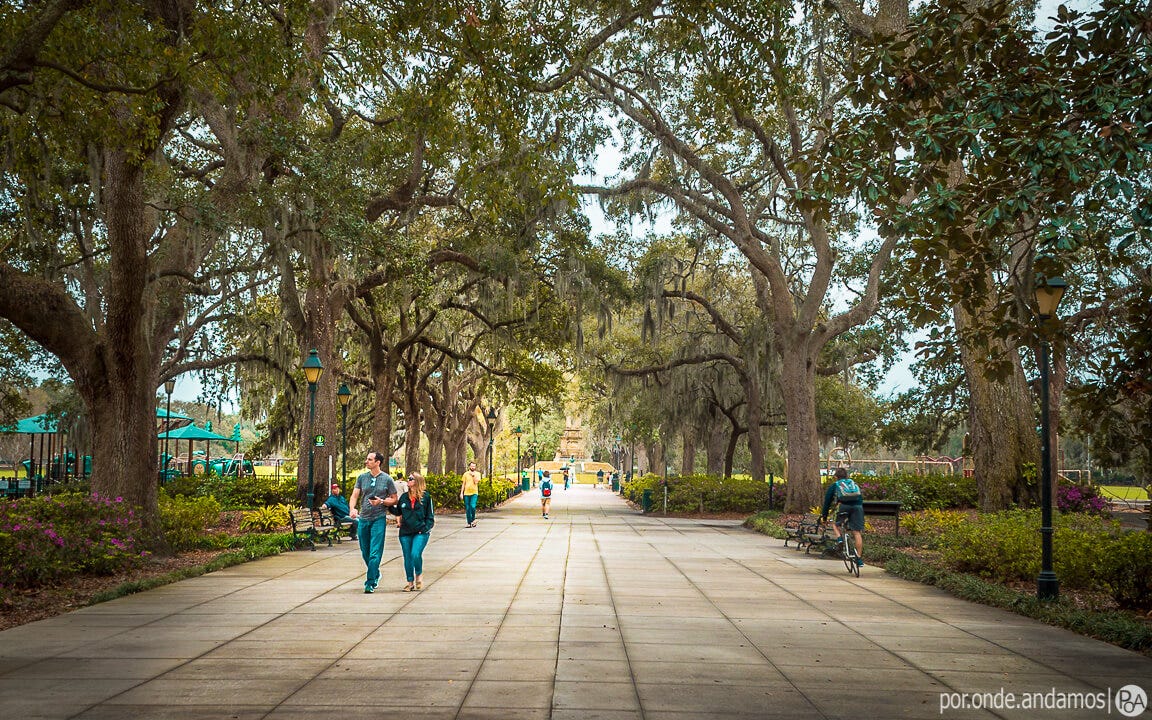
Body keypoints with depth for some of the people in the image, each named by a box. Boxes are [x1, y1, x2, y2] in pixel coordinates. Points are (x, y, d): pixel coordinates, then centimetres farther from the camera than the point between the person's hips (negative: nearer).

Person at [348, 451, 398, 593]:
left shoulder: (387, 479, 0)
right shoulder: (362, 477, 8)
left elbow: (394, 499, 5)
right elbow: (355, 495, 3)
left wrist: (381, 501, -14)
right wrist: (353, 509, -16)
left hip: (379, 519, -4)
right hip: (363, 518, 4)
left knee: (375, 553, -10)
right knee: (365, 552, 12)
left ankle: (370, 583, -8)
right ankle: (376, 574, 35)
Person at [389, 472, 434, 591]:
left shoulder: (425, 497, 0)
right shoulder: (404, 497, 10)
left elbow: (430, 516, 2)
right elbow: (398, 512, 16)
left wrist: (426, 528, -8)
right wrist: (389, 506, 1)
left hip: (420, 532, -4)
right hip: (405, 533, 4)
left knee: (416, 554, -18)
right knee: (407, 558, 6)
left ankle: (419, 575, 9)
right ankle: (410, 582, 19)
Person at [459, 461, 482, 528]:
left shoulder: (477, 474, 5)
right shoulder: (466, 474, 9)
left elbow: (476, 482, -9)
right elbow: (463, 484, 10)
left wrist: (473, 475, -10)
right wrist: (461, 493, 4)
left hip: (474, 493, -2)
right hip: (466, 493, 2)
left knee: (472, 506, -20)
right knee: (467, 509, 3)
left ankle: (473, 519, 2)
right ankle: (469, 523, 11)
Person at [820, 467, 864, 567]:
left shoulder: (834, 485, 25)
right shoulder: (854, 483, 32)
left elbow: (827, 502, 26)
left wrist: (824, 516, 35)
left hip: (844, 506, -2)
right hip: (858, 506, 2)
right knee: (857, 532, 4)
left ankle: (839, 539, -1)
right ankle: (859, 559, 2)